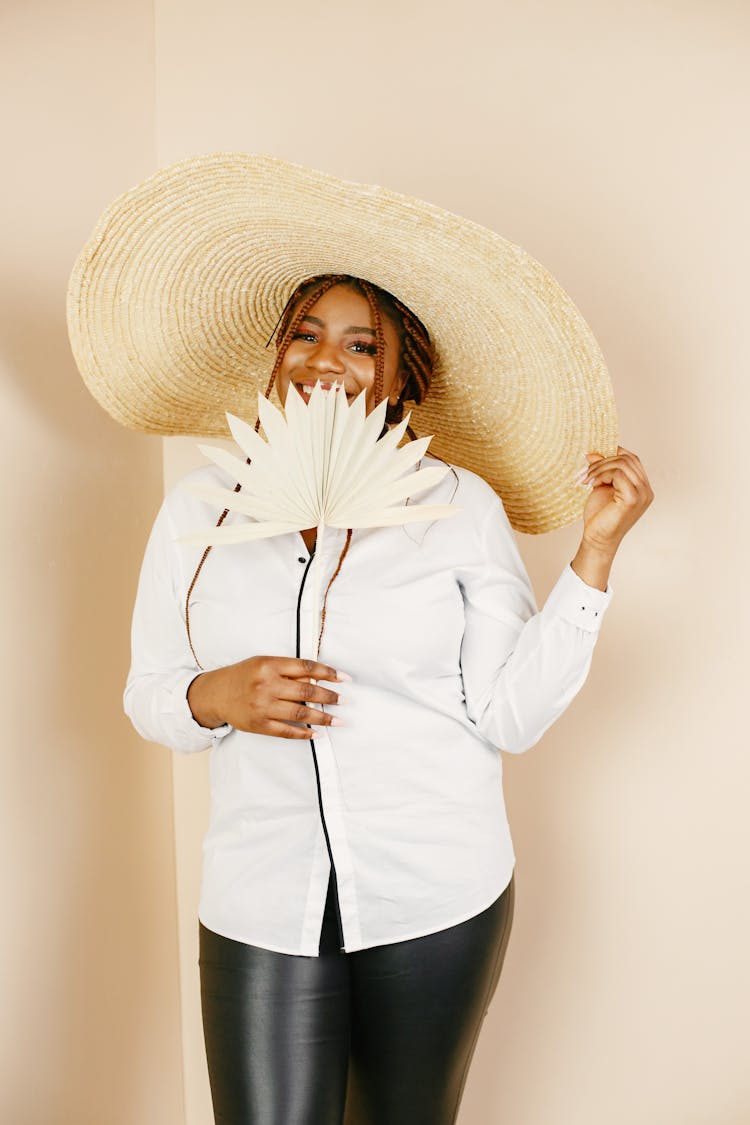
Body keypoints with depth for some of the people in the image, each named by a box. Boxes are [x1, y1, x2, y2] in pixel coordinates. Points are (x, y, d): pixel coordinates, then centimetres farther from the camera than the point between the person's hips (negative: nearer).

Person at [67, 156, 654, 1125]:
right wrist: (216, 696, -16)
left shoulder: (461, 505, -5)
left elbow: (510, 716, -9)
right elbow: (148, 696, 6)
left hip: (437, 900, 0)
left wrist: (595, 551, -14)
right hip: (262, 908, 1)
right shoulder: (199, 507, 0)